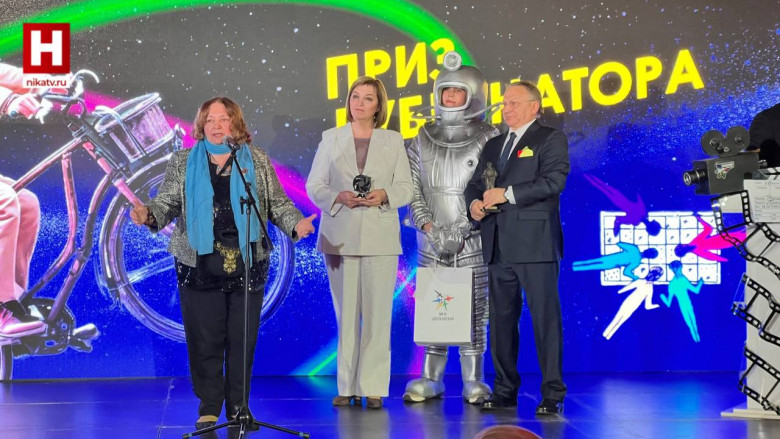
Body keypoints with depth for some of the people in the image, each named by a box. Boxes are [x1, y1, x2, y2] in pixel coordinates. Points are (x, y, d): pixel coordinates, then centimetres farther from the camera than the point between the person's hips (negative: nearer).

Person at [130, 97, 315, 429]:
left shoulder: (258, 161, 8)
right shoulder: (183, 163, 8)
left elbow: (277, 203, 8)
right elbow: (167, 202, 4)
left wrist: (296, 224, -10)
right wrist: (149, 215, -17)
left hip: (247, 266, 0)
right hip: (199, 266, 0)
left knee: (243, 339, 4)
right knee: (204, 339, 1)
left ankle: (238, 407, 16)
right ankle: (209, 408, 13)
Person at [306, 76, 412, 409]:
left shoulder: (393, 141, 9)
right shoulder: (331, 138, 9)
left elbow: (405, 189, 6)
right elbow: (314, 186, 5)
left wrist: (383, 195, -14)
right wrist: (338, 198, -13)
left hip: (380, 238, 0)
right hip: (340, 237, 1)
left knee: (377, 313, -4)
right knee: (345, 313, 3)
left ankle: (373, 387, 1)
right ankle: (347, 386, 10)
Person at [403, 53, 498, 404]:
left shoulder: (488, 138, -2)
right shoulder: (423, 138, 7)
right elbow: (413, 188, 6)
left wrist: (461, 230, -11)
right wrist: (428, 227, -6)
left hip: (473, 241, -3)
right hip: (431, 242, 3)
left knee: (474, 309, 0)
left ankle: (473, 380, 10)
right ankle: (431, 379, 14)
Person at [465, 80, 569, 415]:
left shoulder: (550, 139, 2)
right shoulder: (493, 145, 23)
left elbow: (553, 181, -13)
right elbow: (475, 183, 21)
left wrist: (507, 194, -14)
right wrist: (474, 202, -2)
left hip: (534, 244, -7)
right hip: (498, 246, 7)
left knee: (545, 318, -6)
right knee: (501, 318, 9)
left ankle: (552, 394, -1)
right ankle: (505, 390, 18)